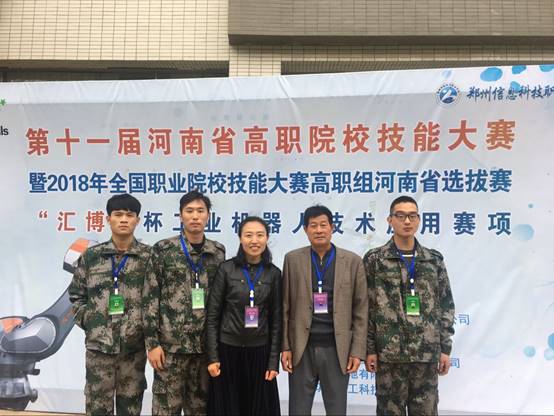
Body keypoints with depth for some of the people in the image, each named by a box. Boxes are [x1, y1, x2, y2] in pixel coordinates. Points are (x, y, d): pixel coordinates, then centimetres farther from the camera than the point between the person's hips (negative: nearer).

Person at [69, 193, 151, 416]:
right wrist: (88, 321, -1)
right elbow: (76, 295, 10)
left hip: (134, 345, -1)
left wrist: (145, 324, -10)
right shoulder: (91, 256, 4)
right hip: (98, 343, 1)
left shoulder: (149, 257, -1)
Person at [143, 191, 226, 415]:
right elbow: (150, 298, -5)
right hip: (170, 344, -3)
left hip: (206, 345, 3)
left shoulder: (218, 252, 6)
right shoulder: (163, 250, -3)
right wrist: (152, 342, -9)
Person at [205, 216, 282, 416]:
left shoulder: (274, 273, 1)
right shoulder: (226, 269, -5)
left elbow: (276, 320, 3)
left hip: (259, 352, 2)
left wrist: (273, 361, 0)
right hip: (227, 350, -1)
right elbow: (212, 315, -3)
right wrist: (212, 356, -7)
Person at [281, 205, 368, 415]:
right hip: (301, 348, 1)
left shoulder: (352, 261, 0)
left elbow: (360, 310, 1)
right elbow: (285, 307, 3)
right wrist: (285, 346, -1)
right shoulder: (292, 259, 2)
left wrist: (357, 350, -3)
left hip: (337, 348, 0)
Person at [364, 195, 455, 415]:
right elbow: (365, 307, -1)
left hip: (427, 353, 2)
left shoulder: (434, 259, 7)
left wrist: (445, 348, 5)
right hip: (389, 353, -2)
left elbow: (446, 306, 9)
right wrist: (369, 349, -5)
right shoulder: (374, 259, -1)